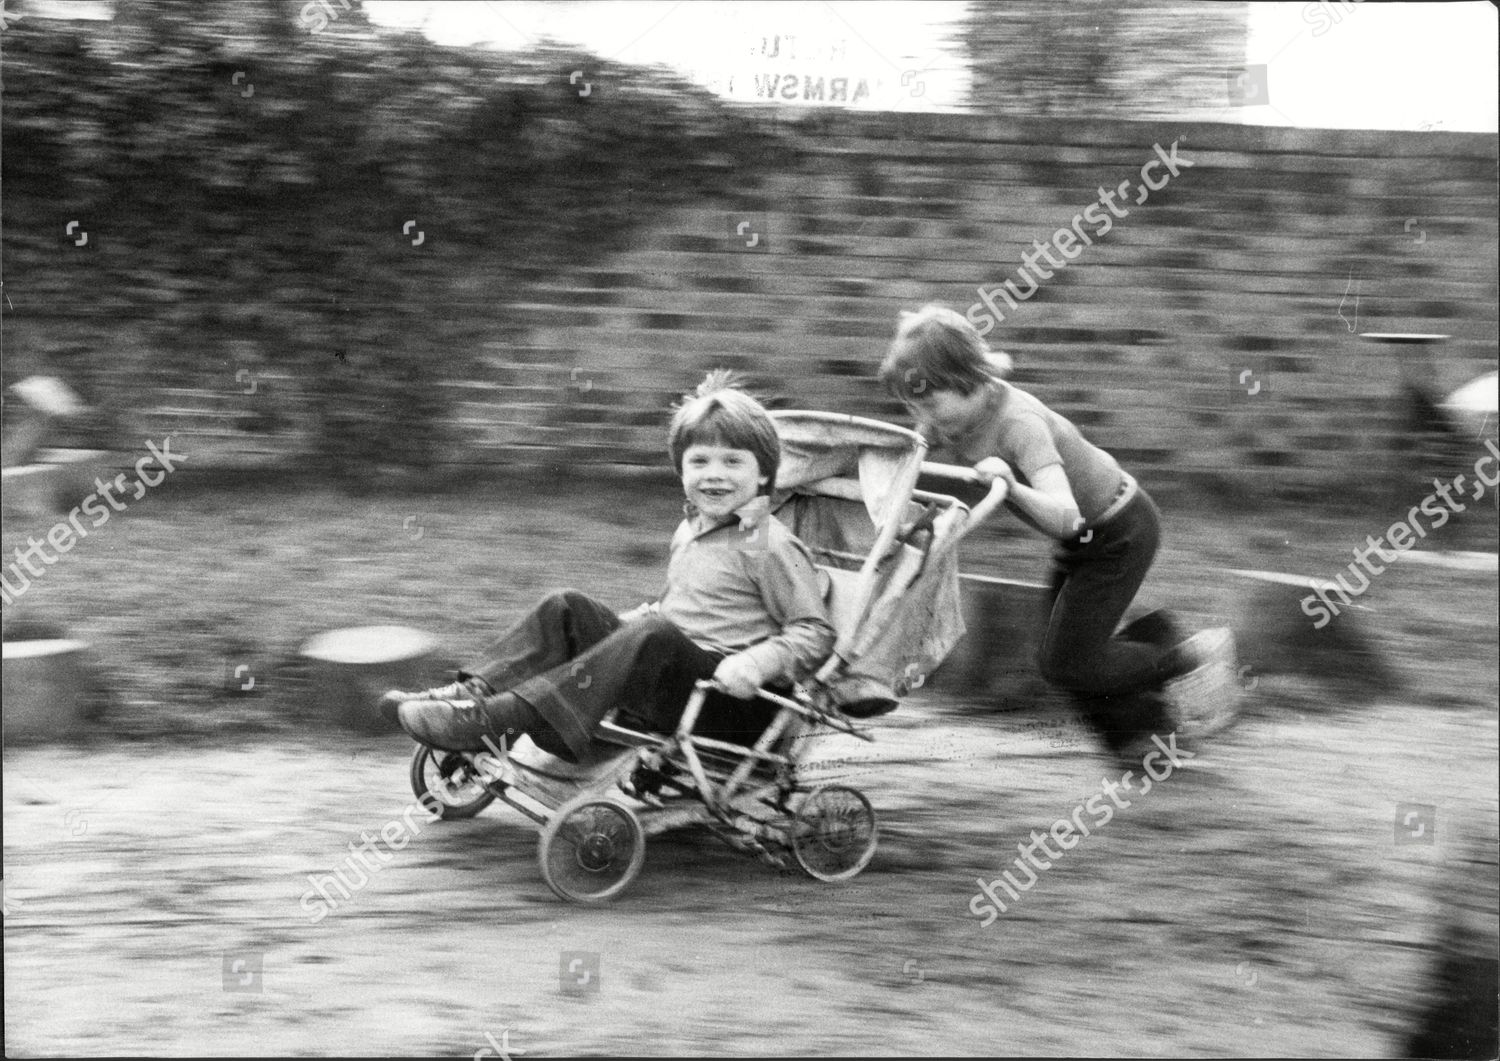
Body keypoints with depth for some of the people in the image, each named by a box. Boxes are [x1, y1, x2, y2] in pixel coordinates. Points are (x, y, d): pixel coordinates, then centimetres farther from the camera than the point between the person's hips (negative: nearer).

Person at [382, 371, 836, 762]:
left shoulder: (770, 546, -8)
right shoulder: (689, 531, 18)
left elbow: (816, 633, -11)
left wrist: (758, 663, -27)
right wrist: (632, 619, 16)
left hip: (736, 703, -8)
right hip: (670, 675, 8)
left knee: (654, 636, -35)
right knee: (569, 609, -1)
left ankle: (504, 719, -42)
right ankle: (476, 690, -18)